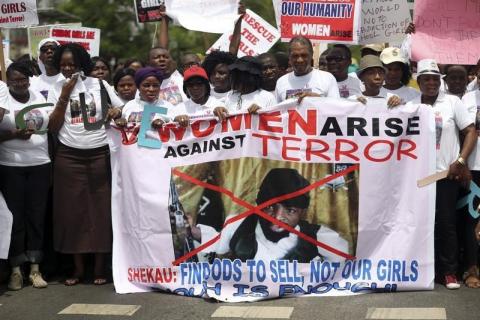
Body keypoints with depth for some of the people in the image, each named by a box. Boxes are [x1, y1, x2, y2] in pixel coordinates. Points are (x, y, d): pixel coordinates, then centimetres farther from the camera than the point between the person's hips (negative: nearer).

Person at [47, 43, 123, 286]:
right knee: (73, 211, 1)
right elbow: (53, 126, -2)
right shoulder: (56, 89, 6)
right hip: (69, 157, 1)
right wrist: (64, 96, -8)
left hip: (100, 155, 0)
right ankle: (78, 267, 11)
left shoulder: (99, 85, 4)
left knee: (101, 210, 1)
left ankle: (100, 267, 10)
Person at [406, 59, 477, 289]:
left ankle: (449, 271, 9)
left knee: (446, 223, 0)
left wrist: (460, 161, -9)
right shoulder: (410, 106, 6)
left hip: (446, 173, -2)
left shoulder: (452, 102, 1)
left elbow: (471, 132, -2)